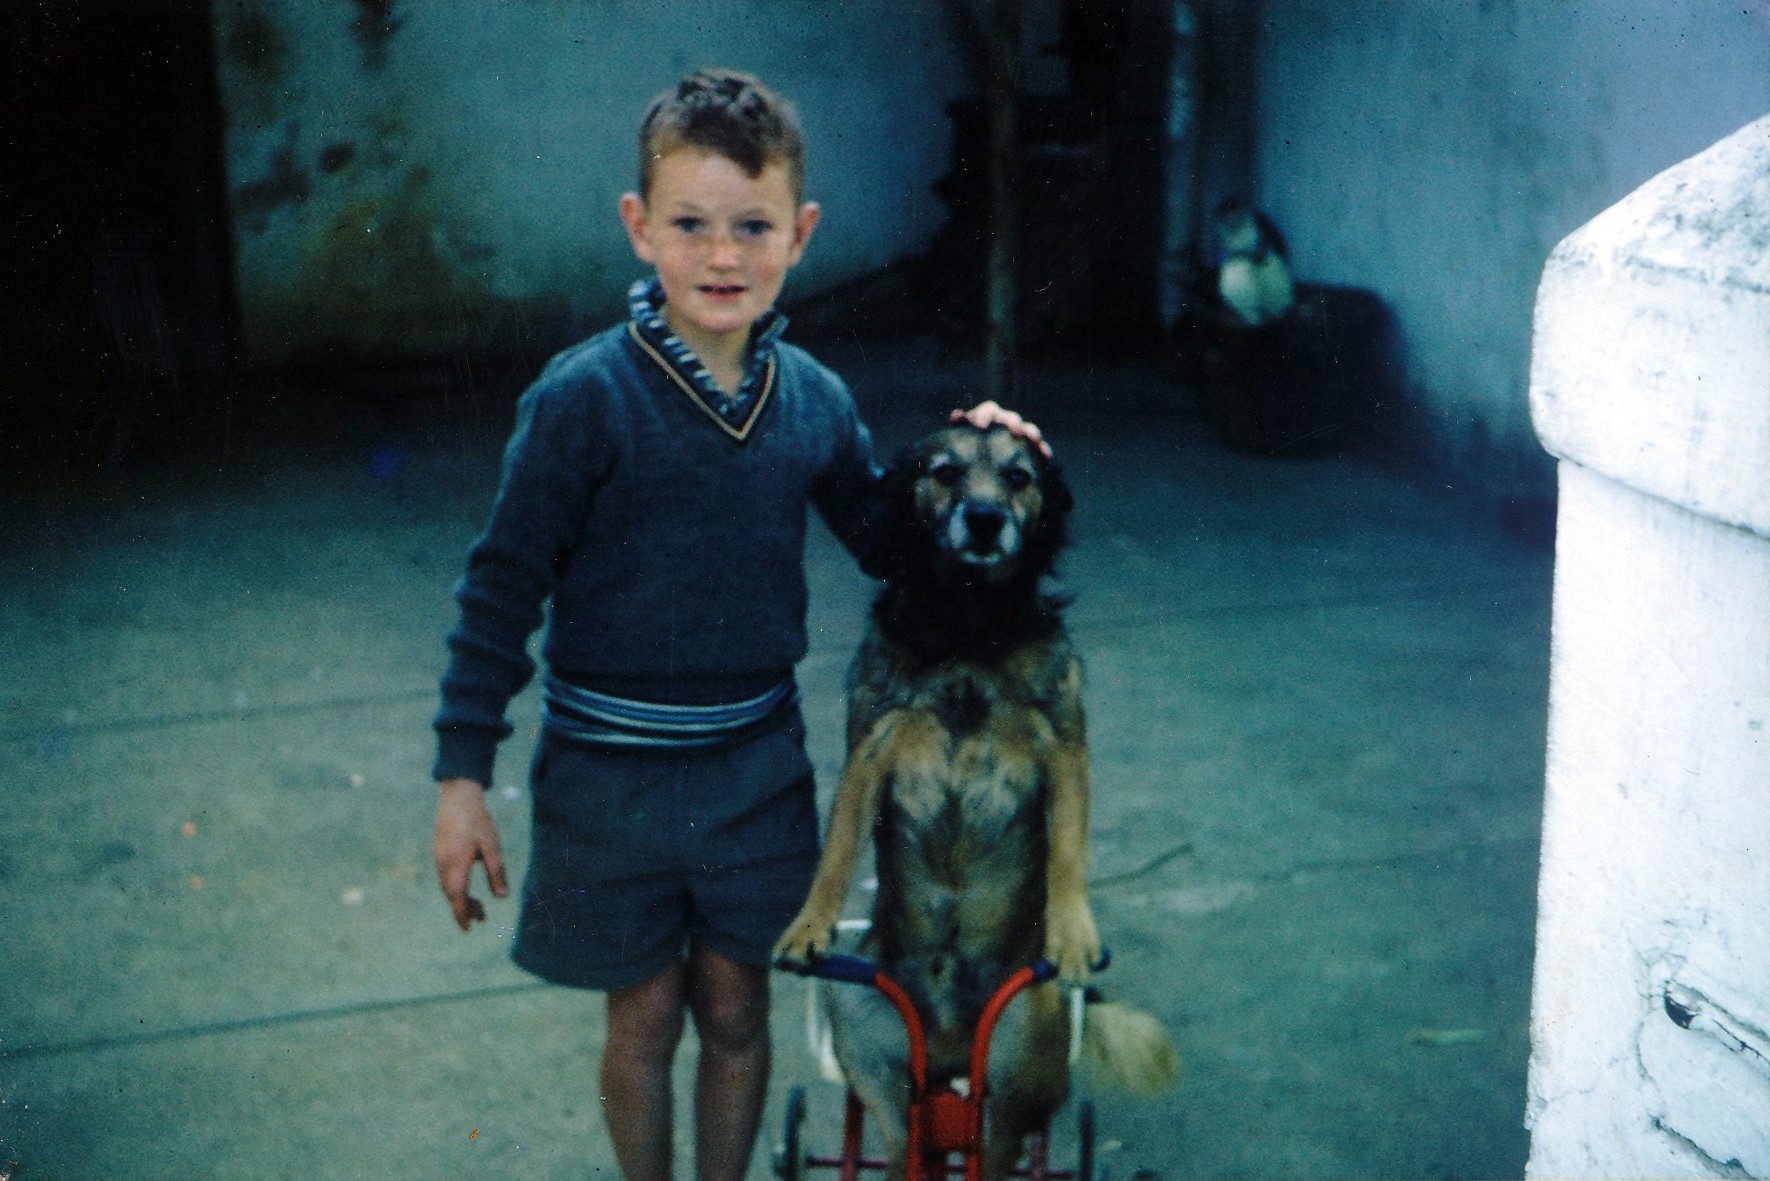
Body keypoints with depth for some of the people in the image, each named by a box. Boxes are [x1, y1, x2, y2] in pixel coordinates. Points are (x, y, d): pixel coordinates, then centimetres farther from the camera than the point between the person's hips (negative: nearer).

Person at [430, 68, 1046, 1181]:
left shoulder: (813, 398, -3)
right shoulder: (585, 397, -16)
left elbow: (888, 537, 12)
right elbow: (503, 588, -12)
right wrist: (462, 777, -11)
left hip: (757, 765, 3)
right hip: (611, 775, -3)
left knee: (736, 1010, 16)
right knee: (645, 1020, 13)